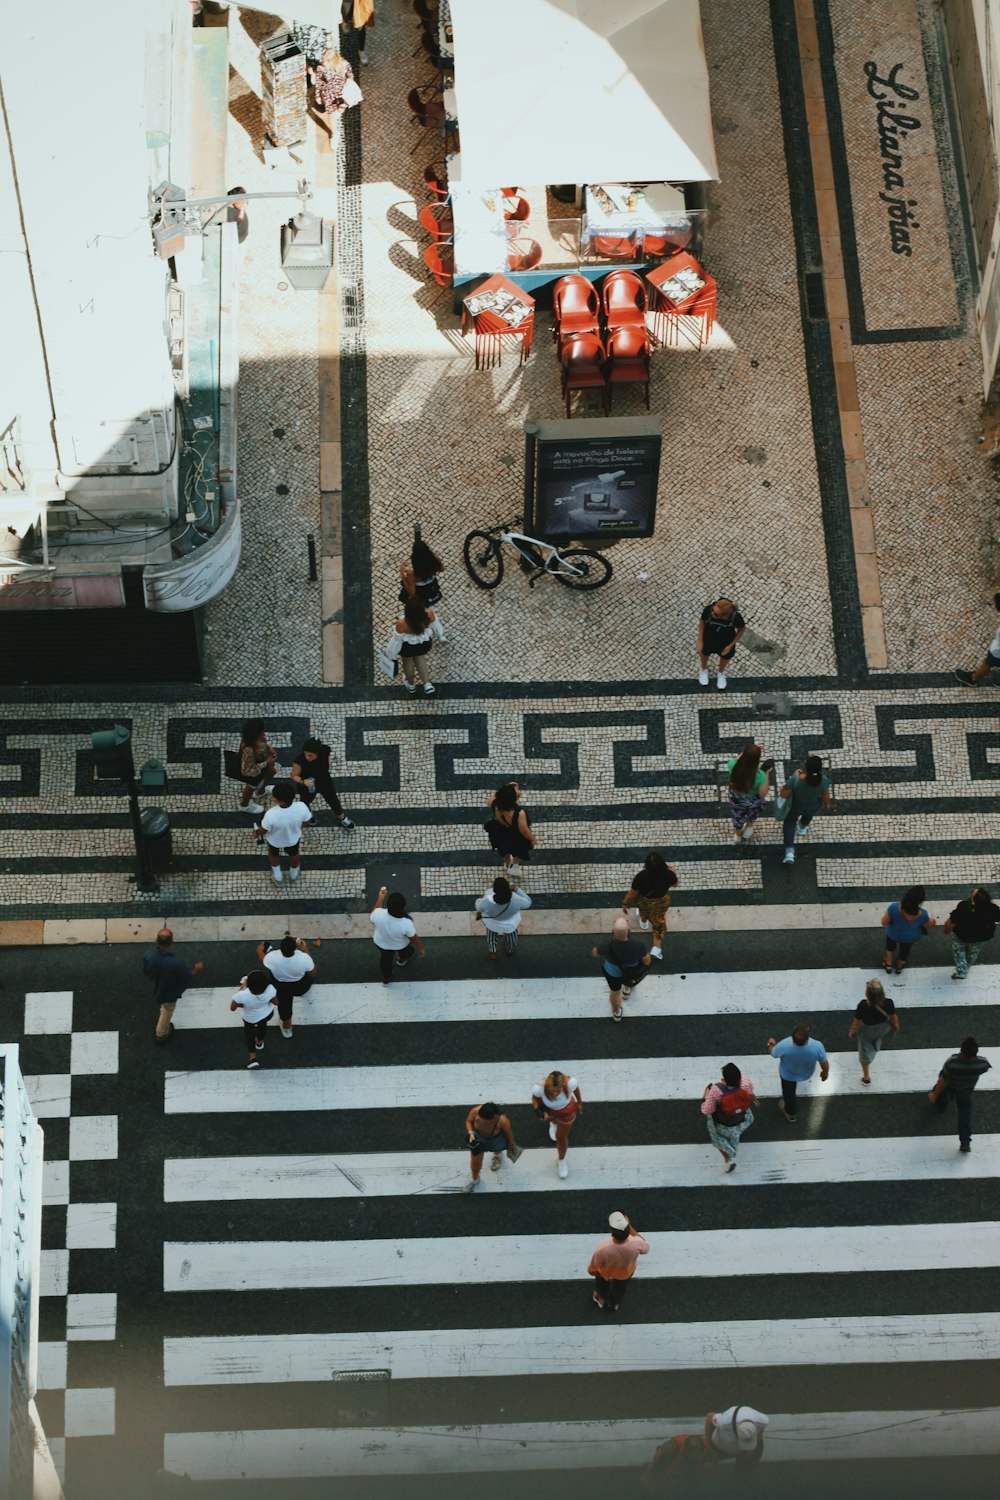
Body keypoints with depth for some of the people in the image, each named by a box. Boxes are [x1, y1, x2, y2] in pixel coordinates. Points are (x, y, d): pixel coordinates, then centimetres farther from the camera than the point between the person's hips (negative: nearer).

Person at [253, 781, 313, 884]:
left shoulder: (271, 815, -45)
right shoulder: (301, 807, -38)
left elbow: (263, 830, -24)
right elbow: (307, 821, -15)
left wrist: (256, 834, 0)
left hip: (275, 840, -2)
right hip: (293, 838, 2)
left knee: (273, 854, 35)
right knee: (293, 854, 36)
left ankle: (277, 877, 60)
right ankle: (293, 874, 66)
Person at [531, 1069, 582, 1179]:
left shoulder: (570, 1083, -44)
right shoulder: (539, 1088, -46)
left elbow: (576, 1088, -16)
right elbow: (534, 1097, -19)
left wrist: (579, 1103, 2)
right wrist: (538, 1110, -37)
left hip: (566, 1111, -1)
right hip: (548, 1110, 1)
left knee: (561, 1138, 19)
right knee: (553, 1120, 38)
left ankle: (562, 1161, 52)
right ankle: (554, 1123, 79)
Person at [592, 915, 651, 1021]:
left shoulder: (607, 945, -41)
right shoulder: (638, 944, -41)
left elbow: (594, 953, -17)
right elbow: (647, 961, -21)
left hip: (613, 972, 0)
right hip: (632, 970, 0)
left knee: (615, 991, 33)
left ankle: (616, 1012, 60)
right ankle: (627, 989, 68)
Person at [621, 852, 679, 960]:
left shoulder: (641, 877, -40)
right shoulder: (668, 874, -32)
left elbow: (632, 893, -23)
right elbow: (675, 883, -7)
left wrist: (625, 903, -4)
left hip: (644, 902, -1)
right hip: (662, 902, 1)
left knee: (643, 910, 37)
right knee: (659, 922, 29)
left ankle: (643, 921, 68)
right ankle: (657, 948, 30)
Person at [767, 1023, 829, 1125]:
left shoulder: (784, 1046, -42)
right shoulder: (817, 1047, -41)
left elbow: (773, 1053, -18)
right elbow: (825, 1064, -22)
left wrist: (770, 1044, 6)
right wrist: (825, 1072, 2)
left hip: (788, 1074, -2)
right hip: (806, 1073, 2)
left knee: (789, 1092, 29)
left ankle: (791, 1114, 55)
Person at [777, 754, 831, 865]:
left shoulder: (796, 780, -42)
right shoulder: (823, 780, -36)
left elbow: (783, 794, -25)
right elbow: (825, 796, -16)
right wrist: (827, 805, 7)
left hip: (796, 806, -1)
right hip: (813, 807, 2)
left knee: (789, 822, 28)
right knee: (809, 814, 38)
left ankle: (789, 853, 21)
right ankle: (802, 828, 68)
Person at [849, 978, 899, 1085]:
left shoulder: (863, 1006, -40)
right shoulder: (888, 1003, -34)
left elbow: (857, 1022, -23)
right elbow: (893, 1017, -14)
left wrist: (852, 1032, -2)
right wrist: (896, 1026, 9)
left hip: (867, 1031, -2)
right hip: (883, 1028, 2)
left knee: (865, 1051, 24)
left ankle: (866, 1076, 42)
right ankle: (876, 1047, 74)